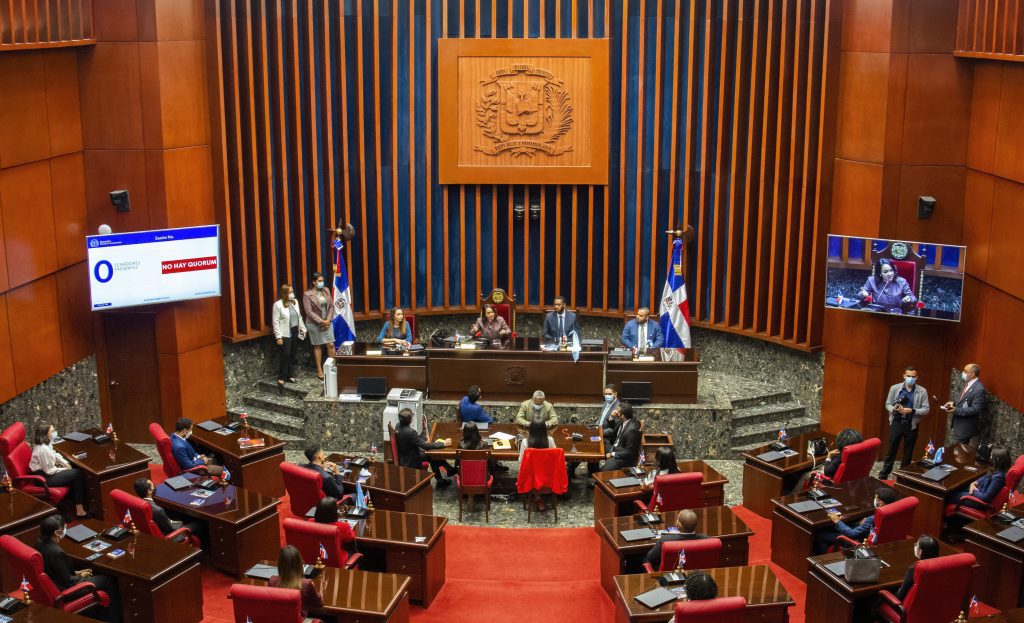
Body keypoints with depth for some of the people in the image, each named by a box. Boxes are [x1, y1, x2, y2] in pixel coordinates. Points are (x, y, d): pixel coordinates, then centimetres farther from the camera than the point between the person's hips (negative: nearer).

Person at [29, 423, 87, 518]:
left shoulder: (46, 443, -1)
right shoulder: (43, 449, -29)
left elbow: (55, 454, 17)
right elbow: (50, 471, -24)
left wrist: (65, 463, 3)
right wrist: (65, 469, -10)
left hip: (47, 469, 10)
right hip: (45, 477, -10)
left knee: (76, 469, 12)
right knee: (78, 474, -9)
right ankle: (79, 510, -4)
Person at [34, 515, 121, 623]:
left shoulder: (40, 543, -8)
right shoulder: (56, 552, -34)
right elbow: (67, 581, -24)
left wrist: (75, 572, 7)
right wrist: (81, 576, -5)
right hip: (63, 591, -9)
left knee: (96, 575, 26)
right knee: (109, 581, 5)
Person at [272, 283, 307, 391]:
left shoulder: (295, 302, 8)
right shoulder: (278, 304, -11)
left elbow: (299, 317, 17)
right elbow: (276, 322, -12)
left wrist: (303, 329, 13)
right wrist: (278, 337, -15)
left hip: (295, 332, 6)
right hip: (285, 334, -6)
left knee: (292, 355, 10)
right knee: (285, 356, -7)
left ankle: (289, 375, 21)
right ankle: (281, 378, 0)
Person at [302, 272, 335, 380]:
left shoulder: (326, 291, 5)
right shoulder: (307, 294, -9)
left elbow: (331, 306, 7)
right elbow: (309, 311, -14)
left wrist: (328, 320, -5)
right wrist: (321, 321, -16)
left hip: (327, 322, 4)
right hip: (314, 324, -4)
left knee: (331, 345, 0)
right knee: (318, 346, 4)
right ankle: (319, 370, 12)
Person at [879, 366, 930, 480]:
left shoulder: (922, 391, -3)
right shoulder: (895, 388, -1)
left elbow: (926, 410, -4)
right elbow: (888, 404, 4)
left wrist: (912, 411, -20)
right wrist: (895, 409, -18)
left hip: (912, 426, 0)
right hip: (896, 423, 0)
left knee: (908, 453, 10)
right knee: (891, 451, 6)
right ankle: (883, 476, 15)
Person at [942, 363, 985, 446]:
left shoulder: (979, 389, -21)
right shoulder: (967, 383, 9)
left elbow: (975, 409, -23)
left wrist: (956, 410, -22)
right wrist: (954, 402, 3)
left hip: (965, 427, -9)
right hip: (958, 424, 9)